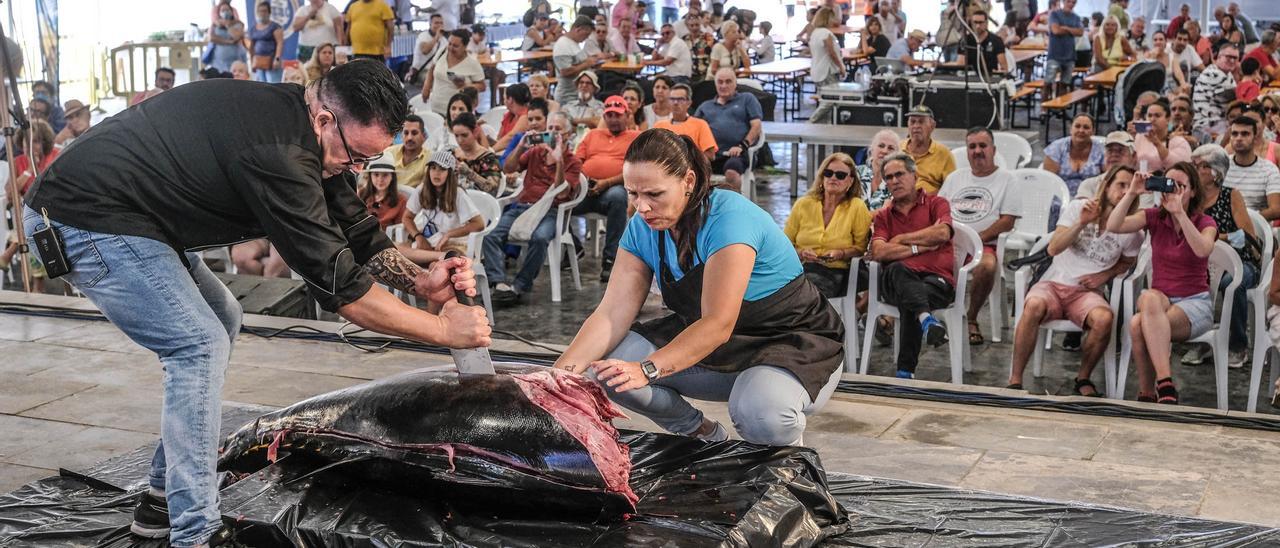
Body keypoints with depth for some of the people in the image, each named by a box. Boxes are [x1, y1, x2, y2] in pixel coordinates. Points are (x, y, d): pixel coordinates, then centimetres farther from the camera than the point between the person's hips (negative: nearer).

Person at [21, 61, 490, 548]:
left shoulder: (301, 127, 1)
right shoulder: (278, 154, -30)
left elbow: (357, 233, 7)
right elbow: (335, 282, -26)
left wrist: (421, 280, -10)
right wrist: (443, 329, -19)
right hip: (85, 220, -11)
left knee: (221, 319, 16)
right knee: (200, 345, -14)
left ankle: (164, 498, 20)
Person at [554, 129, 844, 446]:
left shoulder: (728, 218, -27)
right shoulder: (642, 229, -5)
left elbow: (718, 324, -35)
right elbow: (612, 314, -13)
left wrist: (646, 370, -47)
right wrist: (561, 372, -29)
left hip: (795, 343, -6)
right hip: (704, 342, 7)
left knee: (760, 412, -40)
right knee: (606, 368, -15)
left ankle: (788, 441, 1)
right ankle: (703, 436, 9)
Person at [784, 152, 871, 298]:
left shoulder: (857, 207, 5)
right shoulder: (803, 204, 12)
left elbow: (861, 247, 6)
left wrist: (840, 254, -12)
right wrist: (800, 253, -6)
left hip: (835, 271, -2)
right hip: (799, 268, 2)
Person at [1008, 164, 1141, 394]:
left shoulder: (1130, 229, 6)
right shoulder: (1077, 207, 3)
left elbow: (1128, 262, 24)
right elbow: (1053, 248, -6)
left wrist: (1105, 275, 4)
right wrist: (1081, 223, -19)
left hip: (1088, 293, 1)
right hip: (1053, 284, -1)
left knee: (1105, 319, -35)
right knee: (1034, 307, -37)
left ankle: (1083, 379, -9)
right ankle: (1015, 379, -27)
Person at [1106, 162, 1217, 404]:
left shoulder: (1205, 223, 1)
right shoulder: (1154, 217, 7)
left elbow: (1203, 250, -25)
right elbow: (1113, 226, -10)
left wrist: (1179, 212, -29)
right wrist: (1131, 193, -19)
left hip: (1195, 302, -3)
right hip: (1161, 299, 3)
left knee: (1140, 326, -34)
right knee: (1149, 298, -37)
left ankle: (1147, 394, -28)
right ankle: (1165, 384, -37)